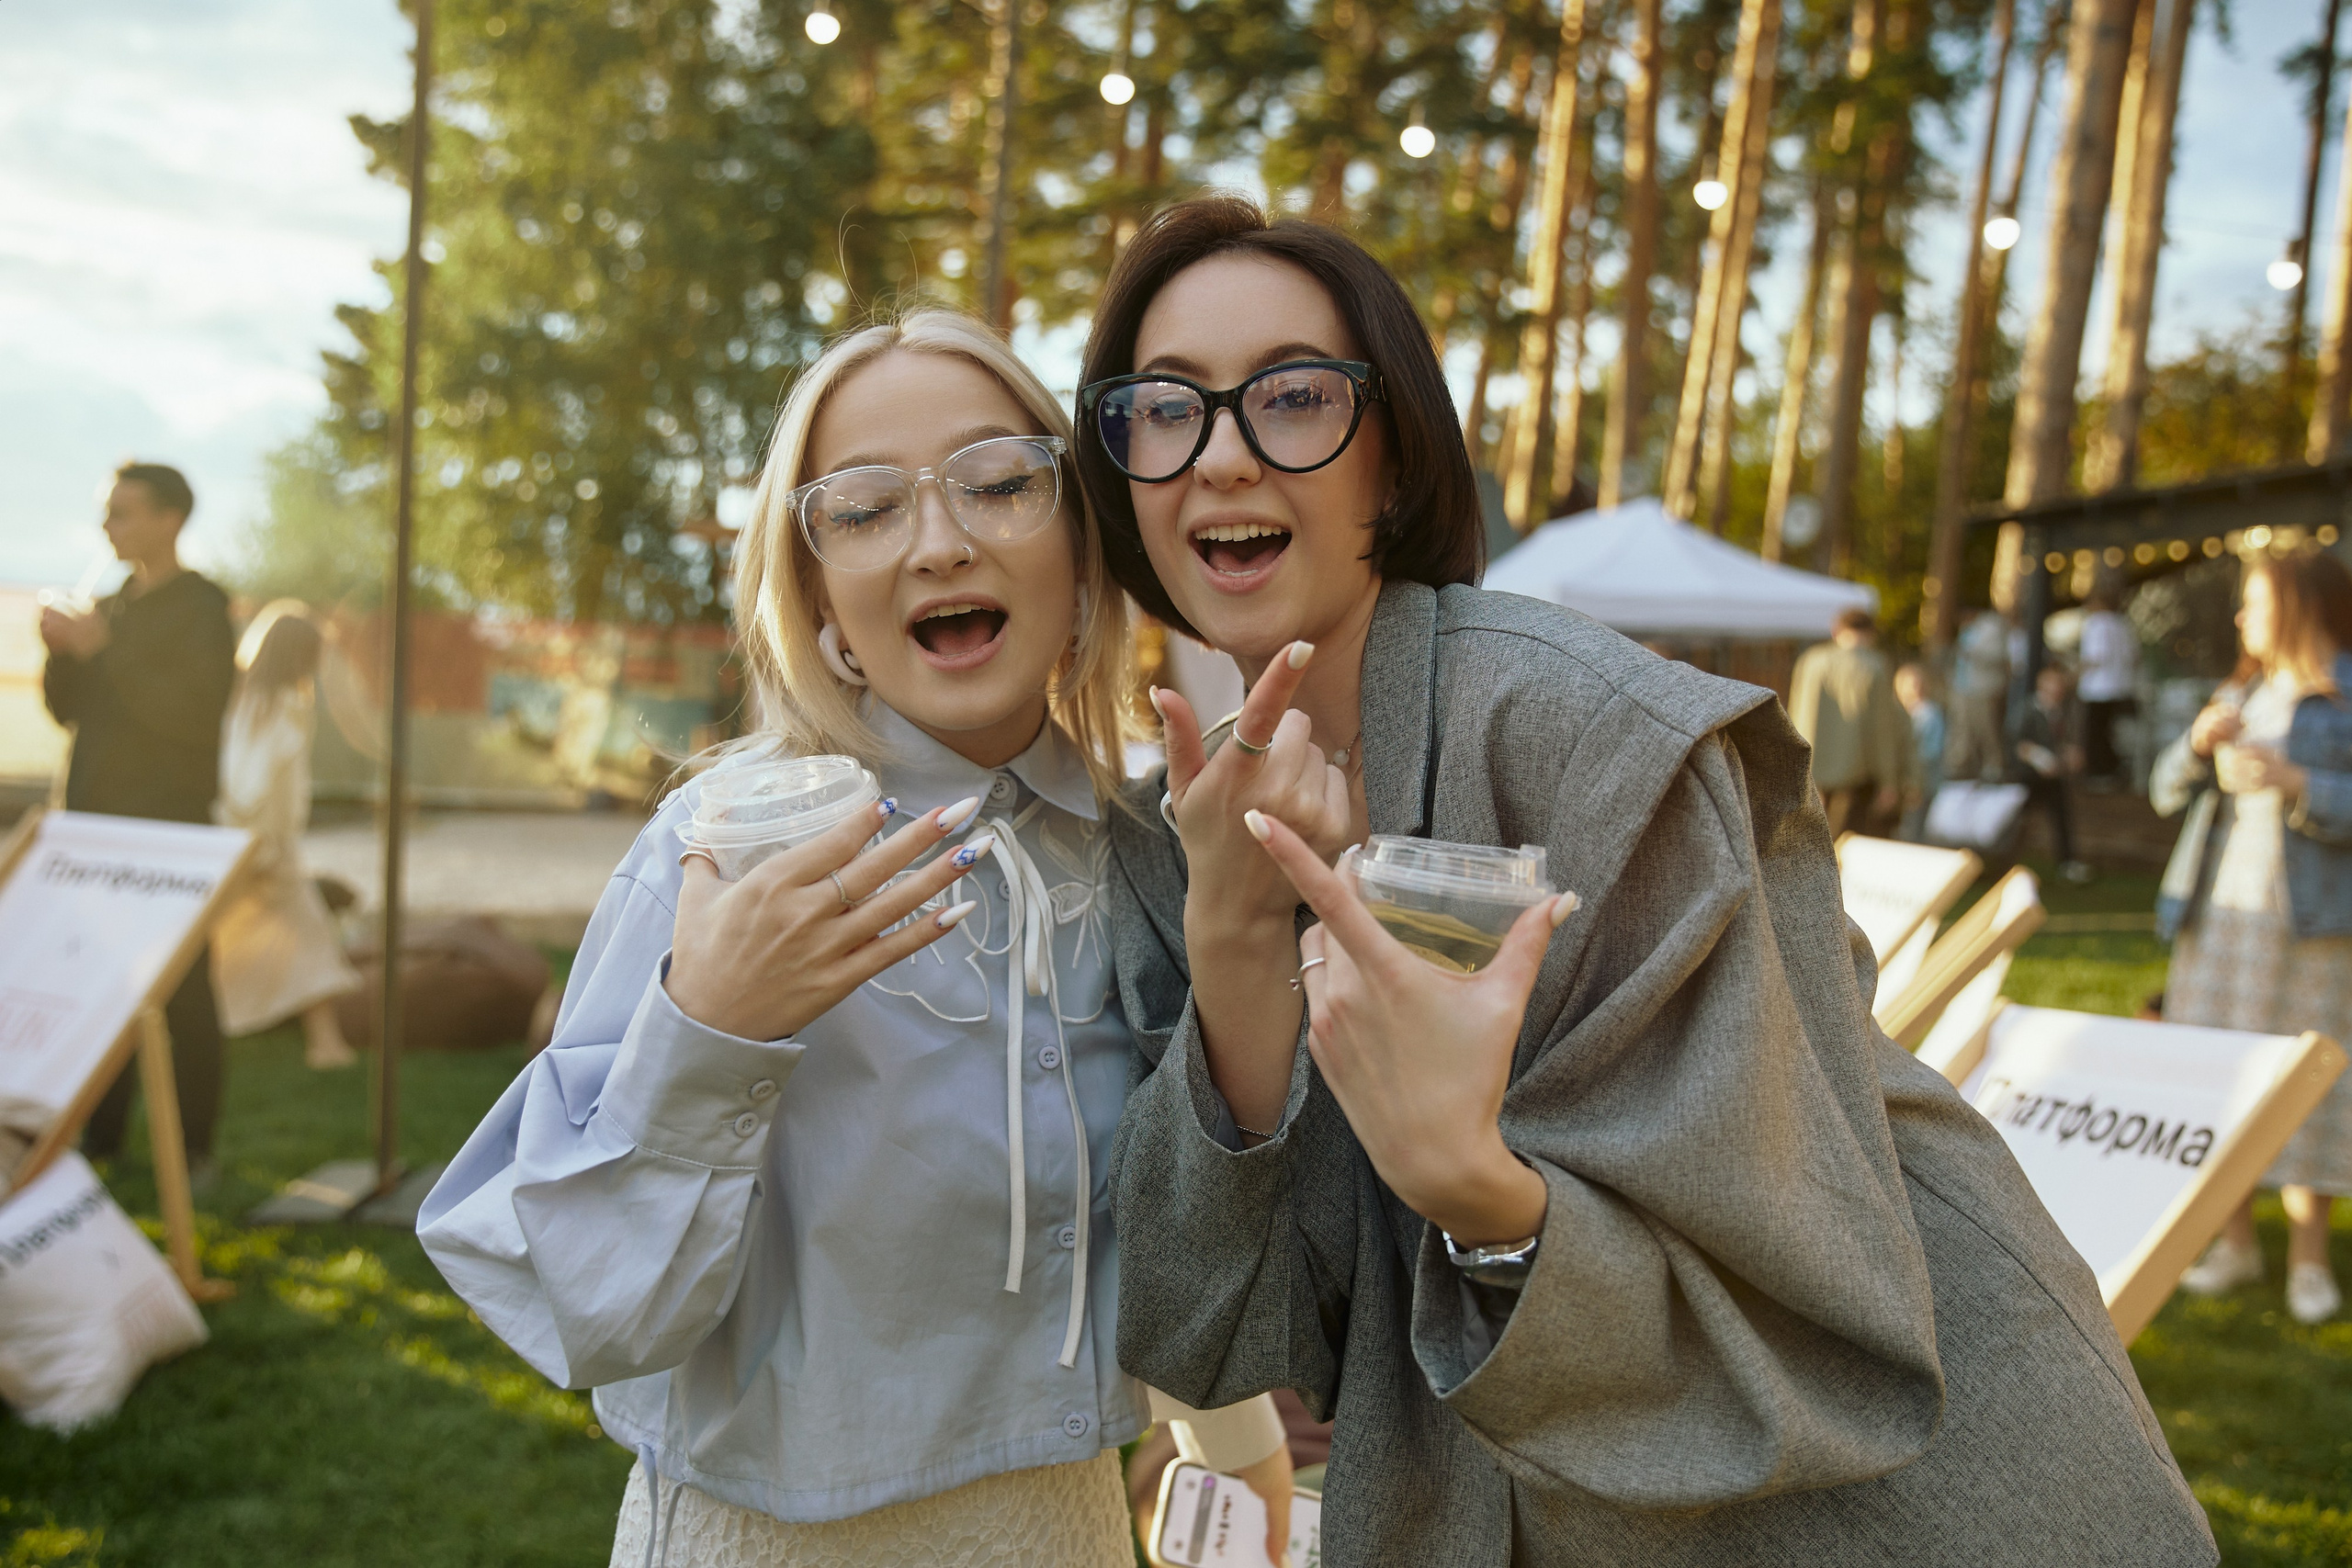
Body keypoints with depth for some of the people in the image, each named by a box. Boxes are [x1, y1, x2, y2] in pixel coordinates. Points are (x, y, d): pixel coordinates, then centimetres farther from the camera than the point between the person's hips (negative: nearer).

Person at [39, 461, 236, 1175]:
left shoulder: (201, 607, -5)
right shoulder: (110, 607, 16)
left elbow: (197, 715, -16)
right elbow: (67, 709, 16)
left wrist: (105, 651, -18)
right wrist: (61, 648, -2)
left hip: (168, 823, -6)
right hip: (96, 820, 6)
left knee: (182, 992, -4)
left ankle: (194, 1149, 2)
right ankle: (100, 1137, 16)